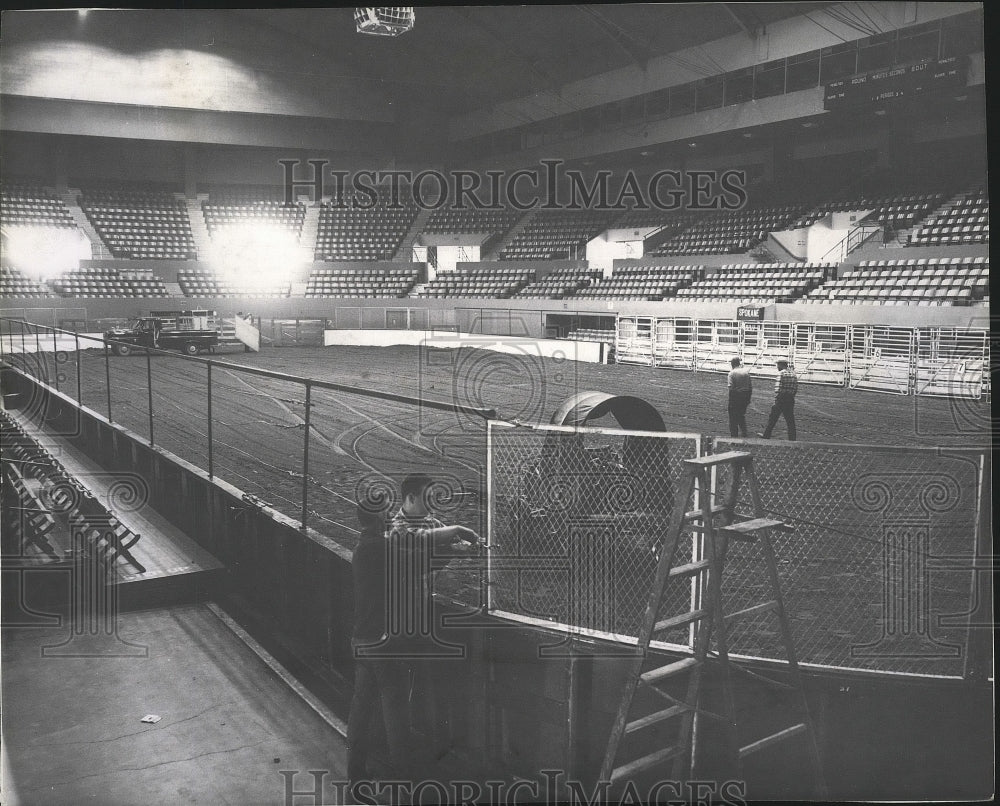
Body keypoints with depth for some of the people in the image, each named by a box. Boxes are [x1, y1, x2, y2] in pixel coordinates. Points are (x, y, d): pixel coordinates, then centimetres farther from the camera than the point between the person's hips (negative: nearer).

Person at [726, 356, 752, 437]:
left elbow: (731, 387, -21)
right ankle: (743, 434, 23)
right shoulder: (746, 372, 4)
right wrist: (749, 398, 14)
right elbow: (750, 387, 7)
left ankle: (734, 435, 8)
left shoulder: (732, 373, -10)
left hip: (735, 396, -5)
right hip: (745, 396, 5)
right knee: (742, 416, 20)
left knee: (733, 416, 5)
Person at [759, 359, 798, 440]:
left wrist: (776, 400, -16)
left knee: (772, 418, 7)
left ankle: (766, 435, 16)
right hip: (791, 400, 6)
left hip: (781, 399, -6)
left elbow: (778, 388, -17)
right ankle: (792, 439, 6)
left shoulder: (781, 373, -11)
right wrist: (791, 397, 17)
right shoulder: (794, 374, 11)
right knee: (790, 420, 7)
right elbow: (795, 389, 11)